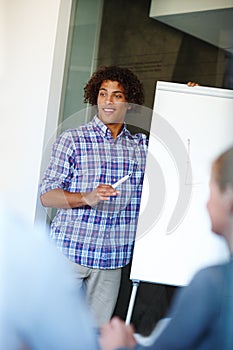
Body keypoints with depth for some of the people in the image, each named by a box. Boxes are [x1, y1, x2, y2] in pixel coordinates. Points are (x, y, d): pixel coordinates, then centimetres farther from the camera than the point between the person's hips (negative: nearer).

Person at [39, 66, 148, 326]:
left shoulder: (141, 146, 9)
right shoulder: (72, 139, -1)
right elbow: (47, 196, -4)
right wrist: (88, 198, -21)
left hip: (112, 260, 3)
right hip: (70, 252, -3)